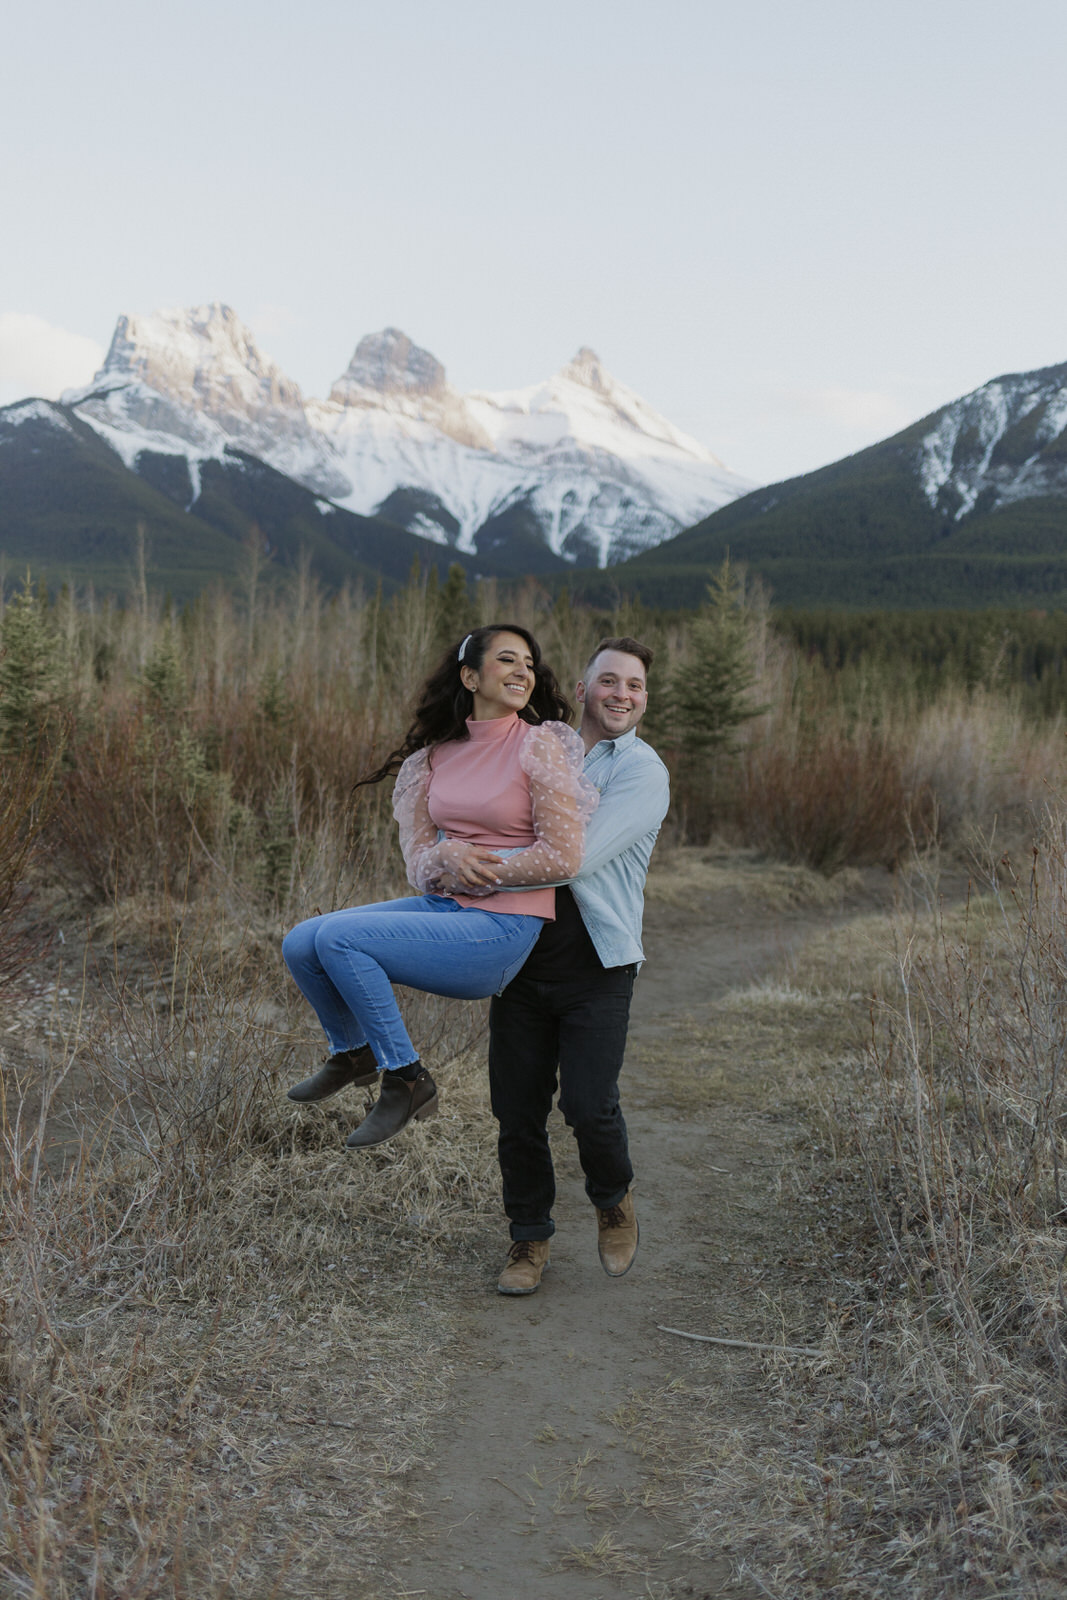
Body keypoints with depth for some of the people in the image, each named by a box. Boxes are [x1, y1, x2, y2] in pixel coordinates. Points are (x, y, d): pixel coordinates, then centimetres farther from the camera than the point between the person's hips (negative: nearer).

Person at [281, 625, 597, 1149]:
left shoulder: (540, 746, -8)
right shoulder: (436, 756, 9)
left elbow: (563, 857, -13)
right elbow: (418, 860, 7)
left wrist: (477, 871, -7)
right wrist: (448, 855, -16)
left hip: (504, 926, -6)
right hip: (445, 907, 7)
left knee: (338, 938, -20)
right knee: (301, 944, -4)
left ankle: (406, 1080, -3)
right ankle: (353, 1052, 25)